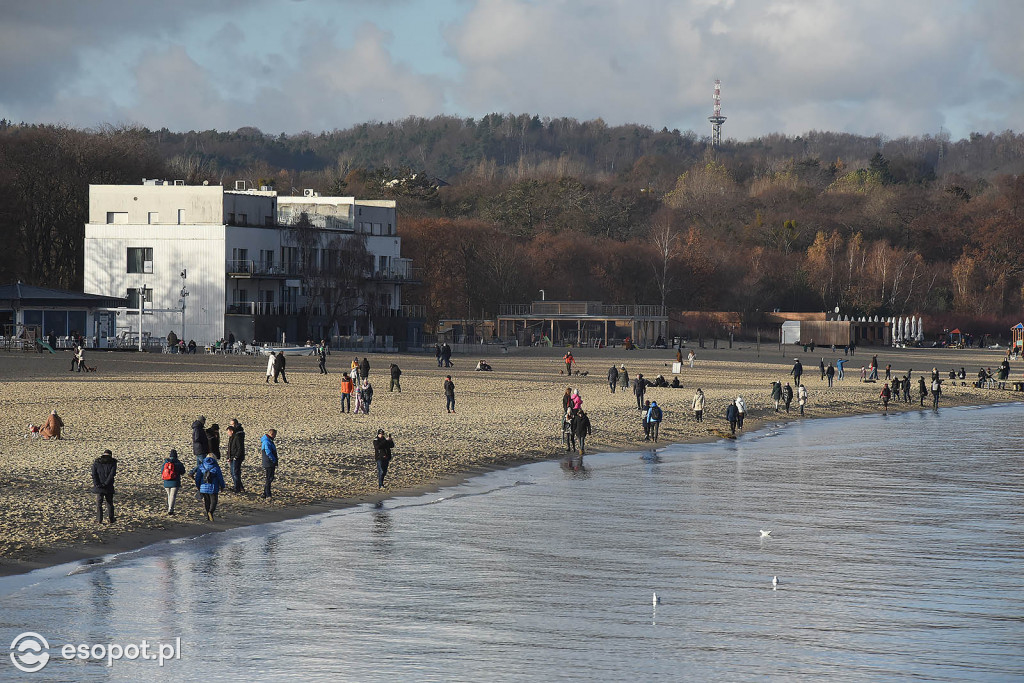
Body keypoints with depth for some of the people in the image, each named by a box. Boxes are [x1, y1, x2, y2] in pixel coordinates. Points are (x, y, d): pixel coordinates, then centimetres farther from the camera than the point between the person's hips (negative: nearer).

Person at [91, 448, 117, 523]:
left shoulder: (96, 462, 4)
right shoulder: (112, 463, -1)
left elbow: (94, 474, -5)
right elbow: (112, 474, -11)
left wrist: (97, 484, -10)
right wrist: (106, 484, -13)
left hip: (99, 487, 0)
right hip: (109, 487, 0)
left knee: (99, 504, 6)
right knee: (110, 503, 14)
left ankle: (99, 520, -1)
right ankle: (111, 520, 18)